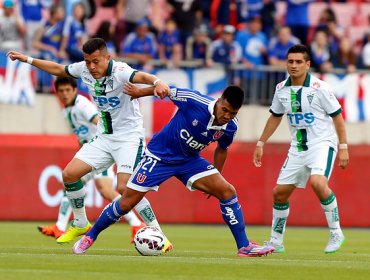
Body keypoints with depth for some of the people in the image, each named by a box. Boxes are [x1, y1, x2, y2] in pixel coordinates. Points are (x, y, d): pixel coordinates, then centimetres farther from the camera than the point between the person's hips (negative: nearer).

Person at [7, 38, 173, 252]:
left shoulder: (119, 72, -24)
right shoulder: (84, 70, -2)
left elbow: (141, 77, -45)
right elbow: (58, 69, 17)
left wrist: (157, 82, -66)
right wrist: (28, 60, 20)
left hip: (129, 136, -7)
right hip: (104, 136, 7)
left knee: (125, 188, -22)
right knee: (69, 174, 0)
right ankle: (81, 224, 22)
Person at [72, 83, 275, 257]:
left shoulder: (230, 127, -12)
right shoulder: (194, 102, -29)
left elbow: (222, 149, 10)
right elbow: (167, 91, -12)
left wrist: (215, 178, 17)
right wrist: (140, 92, 1)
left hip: (189, 160, 4)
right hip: (159, 156, -4)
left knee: (227, 191, -13)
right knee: (127, 203, -5)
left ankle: (244, 247, -6)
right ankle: (90, 236, 17)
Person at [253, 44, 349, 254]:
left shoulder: (319, 87, -13)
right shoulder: (282, 89, 3)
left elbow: (337, 116, -8)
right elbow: (275, 117, 19)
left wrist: (343, 147, -12)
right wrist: (261, 143, 18)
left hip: (322, 144, -6)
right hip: (298, 148, 6)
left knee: (318, 182, -31)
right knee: (280, 192, 5)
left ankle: (336, 233, -15)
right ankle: (276, 241, 22)